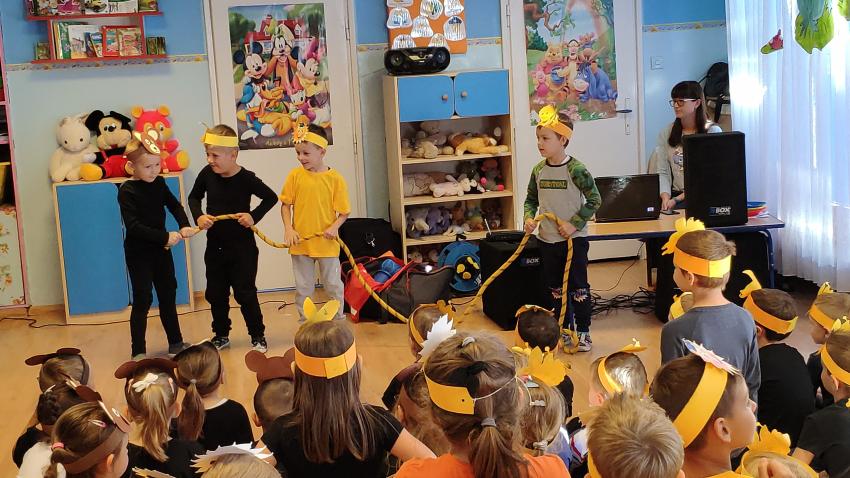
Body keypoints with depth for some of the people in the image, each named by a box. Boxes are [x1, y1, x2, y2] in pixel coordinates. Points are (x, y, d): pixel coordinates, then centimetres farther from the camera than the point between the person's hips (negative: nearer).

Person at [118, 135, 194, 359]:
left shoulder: (158, 183, 2)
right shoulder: (127, 191, -17)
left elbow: (174, 205, 9)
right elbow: (133, 226, -23)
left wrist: (184, 225, -11)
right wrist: (165, 237, -27)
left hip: (161, 250, 7)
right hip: (138, 253, -6)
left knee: (168, 295, 15)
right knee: (142, 300, -5)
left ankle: (176, 343, 28)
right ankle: (138, 352, 3)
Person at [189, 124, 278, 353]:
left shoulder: (246, 179, -17)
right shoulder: (207, 173, -6)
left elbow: (271, 197, -4)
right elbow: (194, 197, 12)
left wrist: (254, 216, -16)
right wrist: (199, 216, -6)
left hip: (242, 246, -5)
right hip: (215, 246, 5)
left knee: (245, 293, 1)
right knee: (215, 294, 14)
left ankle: (258, 336, 16)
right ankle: (221, 335, 31)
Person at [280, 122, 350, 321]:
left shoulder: (334, 178, -9)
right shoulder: (295, 175, -3)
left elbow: (344, 211, -4)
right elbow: (286, 204, 4)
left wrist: (335, 227, -20)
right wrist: (288, 228, -9)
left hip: (327, 243, -2)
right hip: (300, 242, 2)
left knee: (333, 285, 11)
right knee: (303, 288, 12)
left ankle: (339, 320, 26)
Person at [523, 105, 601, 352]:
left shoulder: (576, 170, -14)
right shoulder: (539, 170, 2)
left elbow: (594, 200, -11)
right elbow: (531, 199, 13)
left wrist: (574, 223, -17)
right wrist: (529, 217, -7)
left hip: (574, 239, -5)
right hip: (547, 239, 6)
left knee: (578, 287, 2)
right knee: (555, 288, 14)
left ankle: (583, 332, 13)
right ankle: (563, 330, 26)